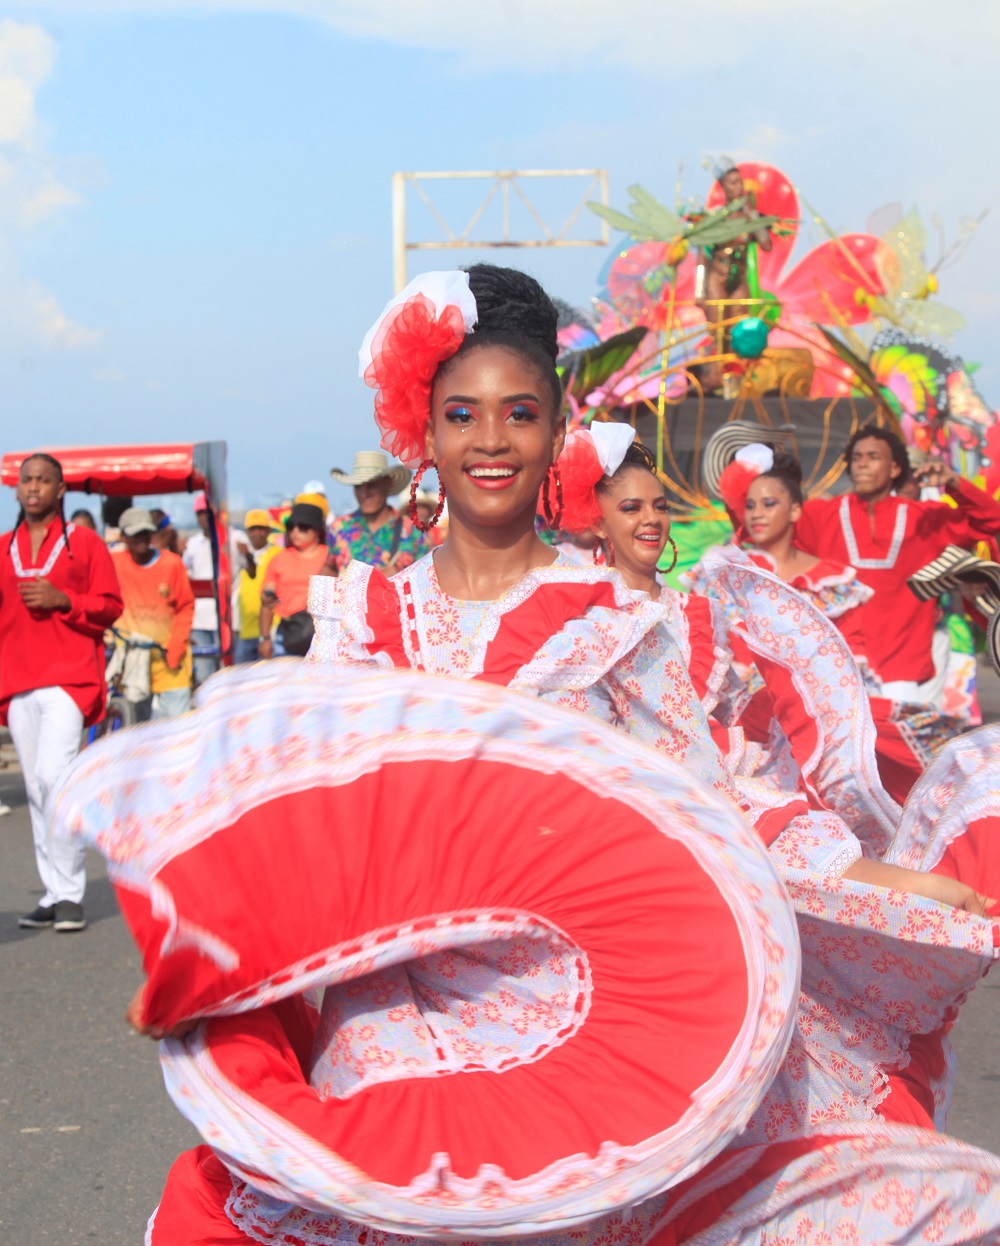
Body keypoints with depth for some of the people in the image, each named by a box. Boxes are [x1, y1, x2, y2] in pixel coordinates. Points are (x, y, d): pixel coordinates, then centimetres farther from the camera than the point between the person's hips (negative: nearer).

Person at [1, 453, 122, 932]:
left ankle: (71, 895, -11)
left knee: (53, 775, -18)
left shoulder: (84, 543, 3)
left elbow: (111, 606, 1)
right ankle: (54, 894, 13)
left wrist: (62, 600, -13)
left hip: (68, 677, -5)